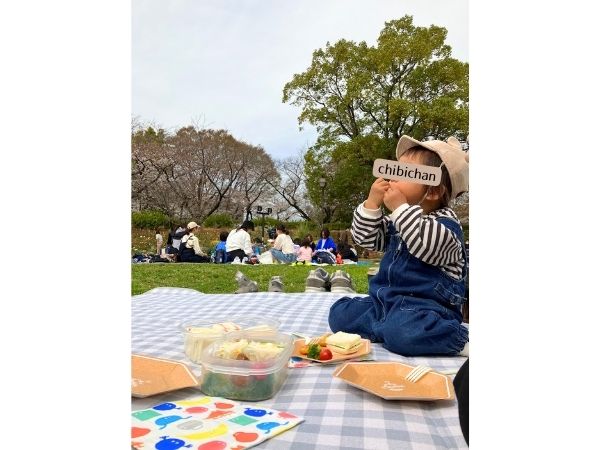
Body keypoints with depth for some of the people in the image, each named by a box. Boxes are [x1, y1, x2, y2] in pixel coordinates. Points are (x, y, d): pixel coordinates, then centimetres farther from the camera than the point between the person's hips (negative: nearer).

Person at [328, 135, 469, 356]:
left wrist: (400, 207, -25)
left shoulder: (445, 221, -10)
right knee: (339, 314, -2)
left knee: (401, 333, -37)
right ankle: (387, 326, -16)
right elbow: (366, 238, 12)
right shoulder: (400, 219, 13)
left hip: (424, 306, -7)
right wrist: (372, 203, -3)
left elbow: (428, 248, -31)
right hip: (386, 300, 8)